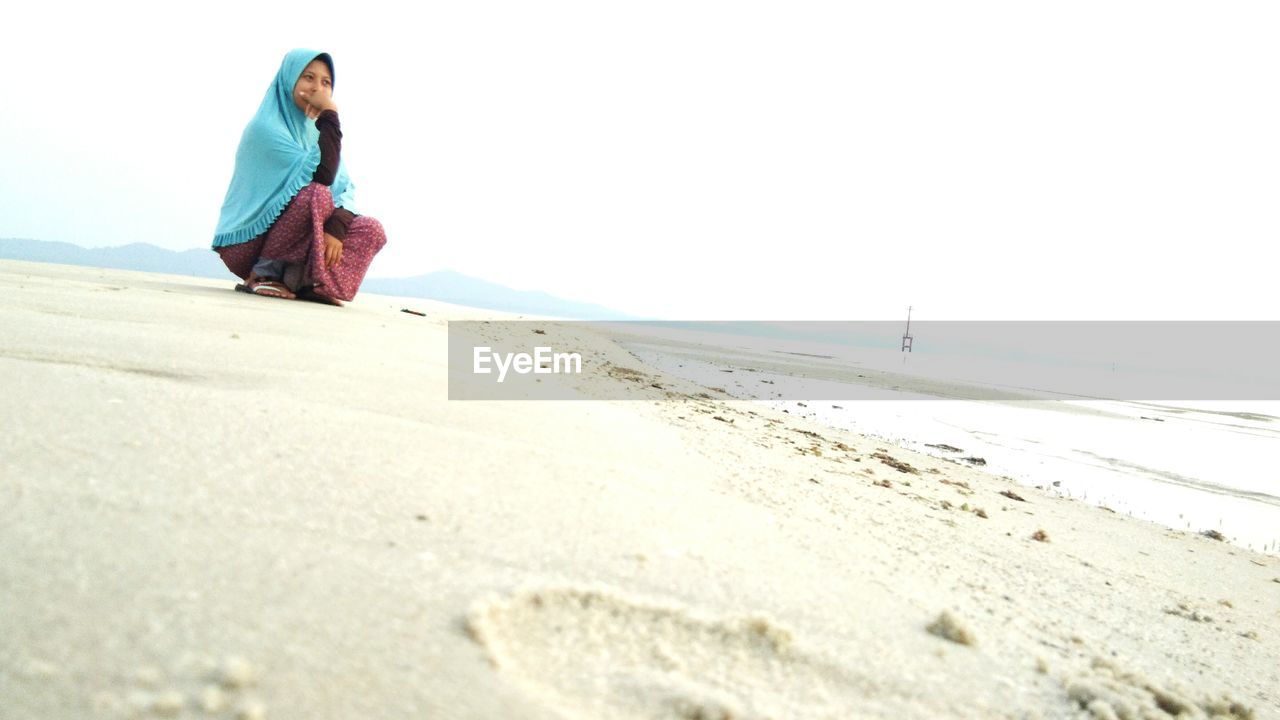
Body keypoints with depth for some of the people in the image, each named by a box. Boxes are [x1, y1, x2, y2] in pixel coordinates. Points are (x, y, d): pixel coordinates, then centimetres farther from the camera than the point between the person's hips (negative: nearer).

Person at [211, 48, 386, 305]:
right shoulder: (266, 127, -13)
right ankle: (264, 274, -18)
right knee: (318, 194, -31)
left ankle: (300, 280, -14)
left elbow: (344, 188, 0)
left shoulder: (315, 130, 10)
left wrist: (336, 228, -20)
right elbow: (321, 176, -25)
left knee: (372, 230, -10)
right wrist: (330, 115, -22)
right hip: (248, 243, -7)